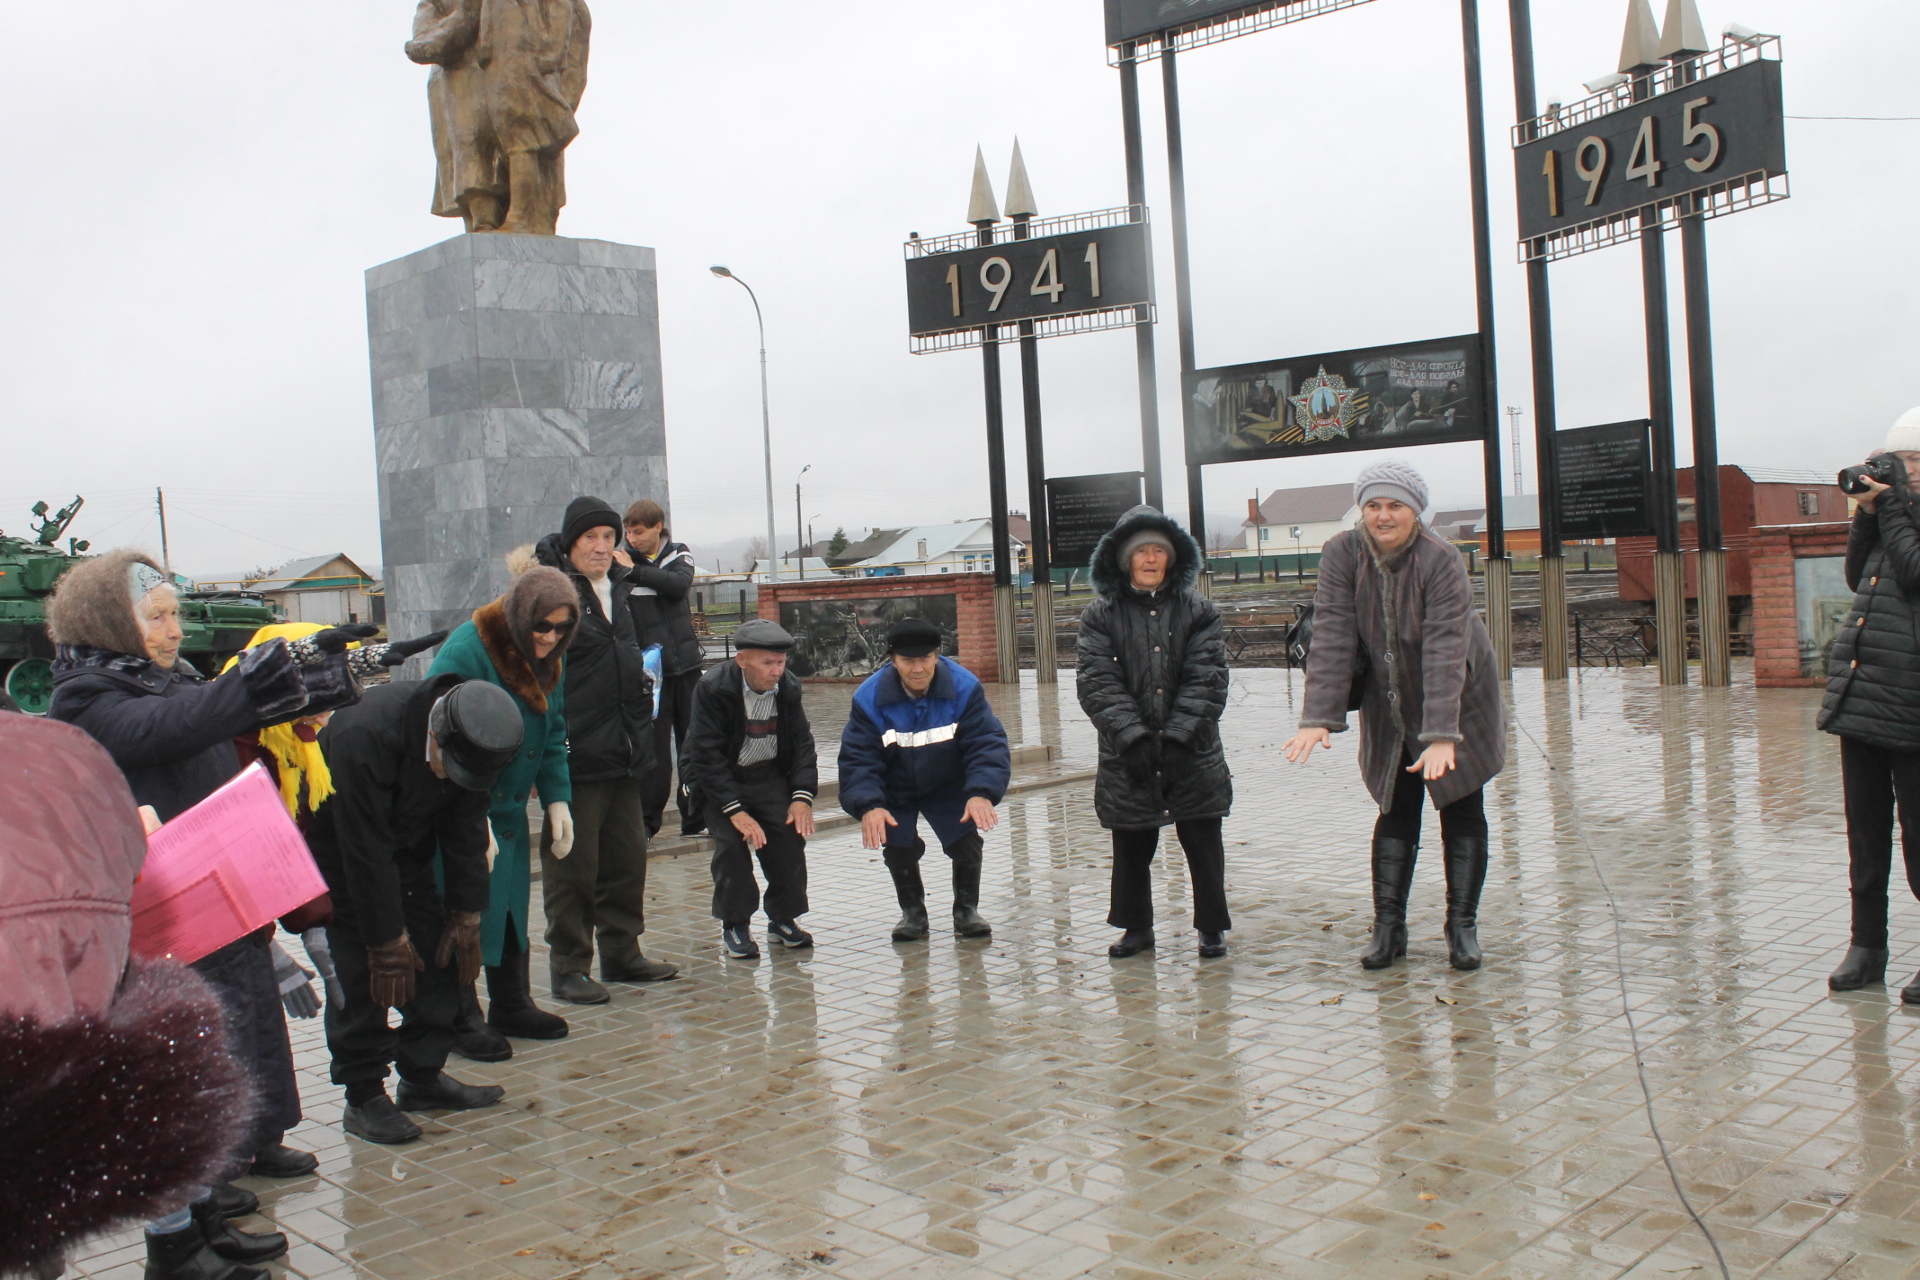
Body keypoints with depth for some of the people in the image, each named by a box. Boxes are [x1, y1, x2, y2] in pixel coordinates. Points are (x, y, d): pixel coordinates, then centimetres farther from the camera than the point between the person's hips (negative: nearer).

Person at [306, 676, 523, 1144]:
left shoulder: (475, 740, -20)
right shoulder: (365, 736, -38)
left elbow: (466, 833, -7)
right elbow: (366, 853, -32)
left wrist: (465, 917, -7)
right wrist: (388, 943, -26)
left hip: (409, 849, 6)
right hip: (338, 851, -6)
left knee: (438, 956, 3)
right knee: (359, 974, -11)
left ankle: (424, 1077, 16)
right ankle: (364, 1097, 0)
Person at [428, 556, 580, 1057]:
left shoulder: (546, 660, 5)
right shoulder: (466, 650, -20)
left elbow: (552, 738, 11)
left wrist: (557, 799, 0)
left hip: (509, 809, 8)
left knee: (512, 903, 15)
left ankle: (512, 1007, 29)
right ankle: (462, 1021, 9)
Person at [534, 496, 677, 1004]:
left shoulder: (617, 589, 16)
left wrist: (641, 673, 14)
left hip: (623, 752, 8)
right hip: (575, 753, -8)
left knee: (627, 858, 14)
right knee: (573, 865, 0)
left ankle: (622, 953, 26)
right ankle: (568, 968, 10)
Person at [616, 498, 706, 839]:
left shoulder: (679, 554, 6)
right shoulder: (620, 562, -1)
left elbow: (680, 585, -15)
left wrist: (635, 571, -18)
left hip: (686, 663, 3)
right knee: (653, 748, -4)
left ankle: (694, 817, 16)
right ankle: (646, 821, 6)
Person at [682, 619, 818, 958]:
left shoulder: (788, 686, -9)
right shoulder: (712, 688, -22)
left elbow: (801, 742, -1)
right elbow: (707, 755, -23)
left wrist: (802, 795, -15)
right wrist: (735, 810, -28)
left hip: (769, 775, 3)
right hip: (720, 778, -3)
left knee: (790, 835, -11)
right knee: (731, 842, -19)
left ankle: (783, 919, 7)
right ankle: (735, 925, 0)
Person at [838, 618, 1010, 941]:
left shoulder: (965, 687, -24)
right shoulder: (870, 698, -23)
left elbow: (988, 744, -27)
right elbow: (857, 759, -22)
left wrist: (982, 793, -43)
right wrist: (868, 805, -39)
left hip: (949, 788, 0)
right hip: (895, 791, 0)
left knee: (966, 841, -12)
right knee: (899, 850, -7)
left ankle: (967, 910, 13)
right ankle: (913, 912, 20)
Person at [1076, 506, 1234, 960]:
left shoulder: (1198, 610, 3)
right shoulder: (1100, 615, 2)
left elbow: (1207, 678, -5)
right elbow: (1098, 683, -7)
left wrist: (1178, 735, -15)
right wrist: (1132, 735, -17)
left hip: (1193, 754, 0)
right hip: (1127, 756, 0)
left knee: (1203, 843, 7)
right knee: (1131, 848, 10)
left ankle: (1211, 926, 21)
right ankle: (1136, 926, 27)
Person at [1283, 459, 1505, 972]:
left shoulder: (1441, 561, -24)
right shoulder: (1342, 555, -15)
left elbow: (1445, 651, -31)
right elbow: (1331, 637, -19)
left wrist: (1441, 733, -38)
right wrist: (1319, 717, -27)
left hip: (1458, 706, -2)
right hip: (1390, 711, 3)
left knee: (1463, 814, 4)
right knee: (1395, 813, 7)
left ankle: (1462, 926, 14)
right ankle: (1388, 926, 11)